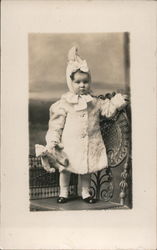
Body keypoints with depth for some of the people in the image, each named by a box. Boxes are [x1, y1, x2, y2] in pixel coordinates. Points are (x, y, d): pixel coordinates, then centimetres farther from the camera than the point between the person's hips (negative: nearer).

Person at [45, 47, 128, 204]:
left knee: (86, 168, 13)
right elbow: (56, 123, -6)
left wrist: (116, 102, -11)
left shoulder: (94, 101, 3)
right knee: (66, 168, 9)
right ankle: (63, 192, 28)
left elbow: (107, 110, 5)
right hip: (69, 144, -2)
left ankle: (85, 192, 30)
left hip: (90, 143, 2)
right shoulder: (64, 102, -7)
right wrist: (53, 139, -13)